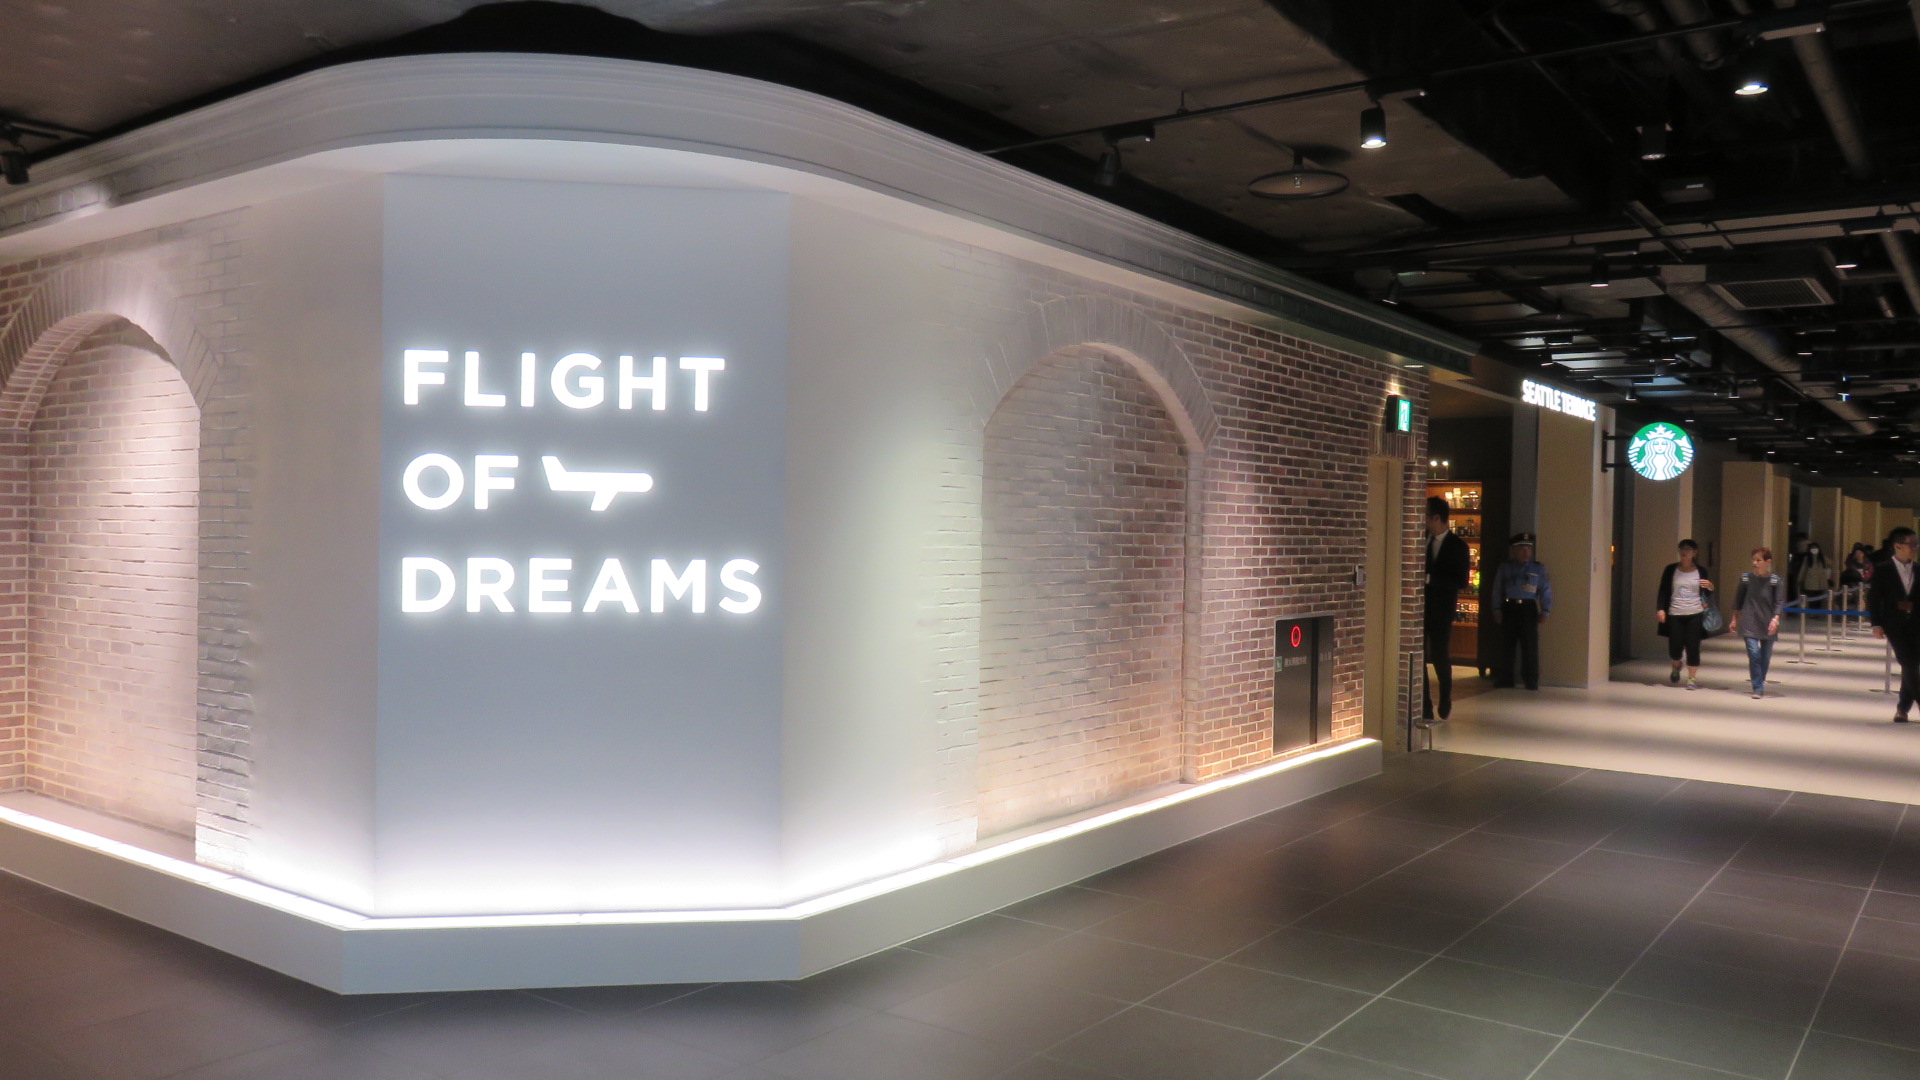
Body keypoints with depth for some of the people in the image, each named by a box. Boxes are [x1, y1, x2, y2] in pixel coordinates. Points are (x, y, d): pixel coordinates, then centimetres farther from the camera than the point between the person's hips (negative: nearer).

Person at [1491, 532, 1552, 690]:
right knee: (1506, 645, 8)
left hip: (1528, 609, -2)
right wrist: (1497, 609, 2)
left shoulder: (1539, 569, 3)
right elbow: (1498, 589, 7)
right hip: (1509, 608, 2)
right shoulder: (1505, 568, 7)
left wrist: (1545, 611, -5)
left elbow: (1546, 591, 2)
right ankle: (1505, 679, 17)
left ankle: (1531, 681, 5)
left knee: (1530, 646, -2)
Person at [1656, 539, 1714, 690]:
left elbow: (1706, 595, 15)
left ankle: (1692, 678, 9)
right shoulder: (1671, 570, 2)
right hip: (1675, 615, 0)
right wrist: (1660, 609, -9)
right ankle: (1676, 667, 34)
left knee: (1692, 647, -3)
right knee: (1675, 648, 1)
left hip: (1695, 615, 0)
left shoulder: (1701, 572, 6)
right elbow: (1663, 591, 2)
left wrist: (1710, 587, -7)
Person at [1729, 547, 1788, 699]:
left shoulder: (1775, 581, -5)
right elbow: (1738, 600, 9)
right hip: (1749, 624, 0)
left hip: (1768, 625, 0)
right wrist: (1734, 619, 12)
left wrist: (1775, 619, -21)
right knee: (1754, 653, -12)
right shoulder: (1746, 578, 0)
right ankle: (1758, 688, -8)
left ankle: (1761, 681, 32)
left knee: (1765, 656, 11)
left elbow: (1780, 602, -7)